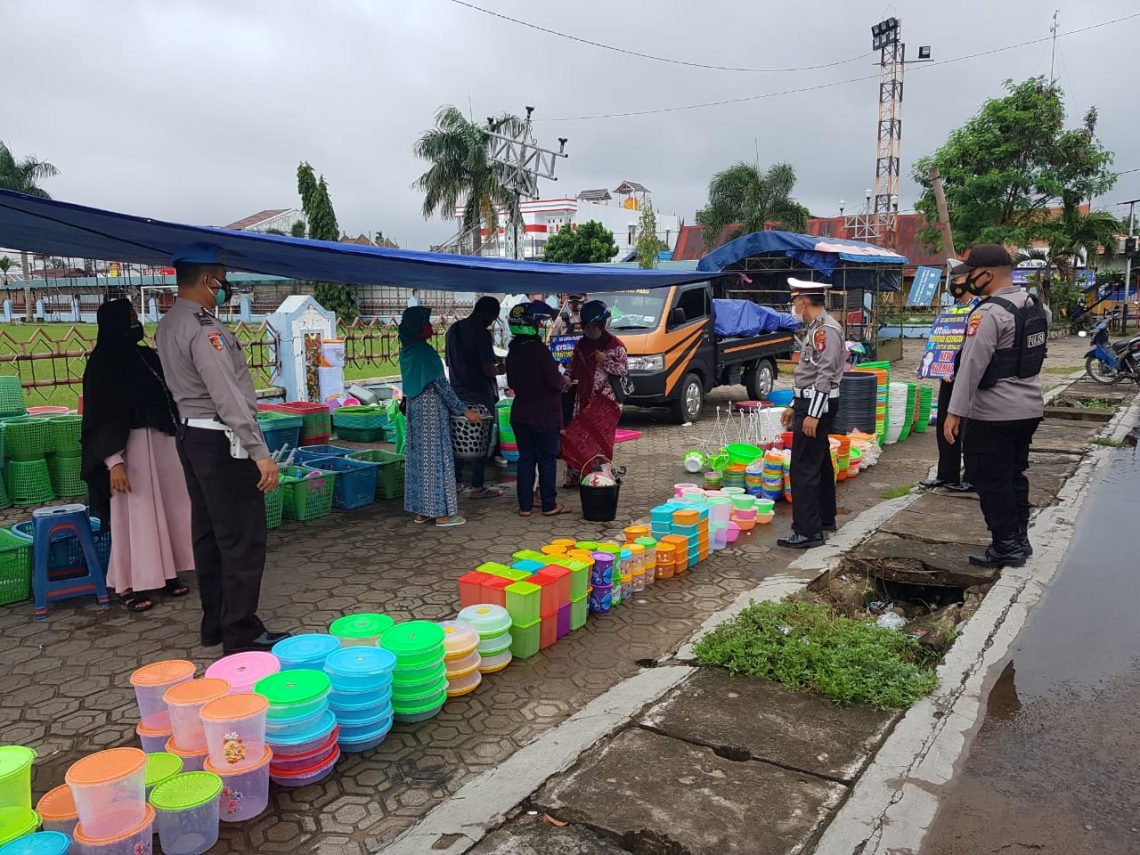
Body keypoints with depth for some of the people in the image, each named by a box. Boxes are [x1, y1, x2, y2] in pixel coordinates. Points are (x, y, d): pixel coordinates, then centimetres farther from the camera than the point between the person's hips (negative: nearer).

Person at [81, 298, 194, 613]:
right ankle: (129, 584, 10)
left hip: (162, 441, 6)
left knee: (167, 508, 10)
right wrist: (114, 462, -19)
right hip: (129, 446, -6)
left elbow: (168, 396, 15)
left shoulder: (147, 356, 9)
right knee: (134, 514, -1)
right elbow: (101, 419, -13)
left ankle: (164, 574, 21)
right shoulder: (101, 364, -9)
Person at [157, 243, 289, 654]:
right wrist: (260, 452, -26)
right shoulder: (203, 328, -19)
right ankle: (241, 634, 2)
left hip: (192, 434, 10)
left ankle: (214, 624, 26)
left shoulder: (169, 324, 12)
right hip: (221, 441, -10)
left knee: (209, 534, 16)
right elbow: (228, 396, -25)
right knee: (242, 539, -4)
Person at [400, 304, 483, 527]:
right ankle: (442, 513, 3)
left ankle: (421, 510, 18)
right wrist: (464, 409, -13)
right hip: (432, 409, -8)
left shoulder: (406, 351, 7)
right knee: (436, 456, -2)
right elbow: (441, 384, -18)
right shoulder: (425, 351, -18)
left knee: (418, 456, 12)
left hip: (414, 408, 8)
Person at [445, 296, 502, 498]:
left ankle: (455, 480, 22)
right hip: (480, 394, -7)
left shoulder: (453, 330, 9)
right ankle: (477, 487, 4)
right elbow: (488, 369, -20)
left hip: (457, 392, 7)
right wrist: (501, 368, -1)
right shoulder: (482, 334, -16)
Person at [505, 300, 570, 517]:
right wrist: (564, 381, 2)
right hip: (545, 415, -6)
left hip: (520, 414, 6)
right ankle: (549, 506, 10)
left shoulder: (513, 352, 5)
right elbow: (555, 381, -19)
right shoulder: (539, 350, -18)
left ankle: (525, 506, 12)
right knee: (547, 460, 4)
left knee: (525, 459, 10)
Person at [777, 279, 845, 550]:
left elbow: (825, 375, -23)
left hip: (818, 404, -11)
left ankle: (808, 531, -7)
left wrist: (813, 414, -25)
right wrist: (794, 406, 22)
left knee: (804, 468, -10)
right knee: (820, 464, 18)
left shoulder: (826, 329, -16)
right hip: (810, 403, 11)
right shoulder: (815, 328, 16)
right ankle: (825, 519, 30)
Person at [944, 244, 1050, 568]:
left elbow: (971, 366, -23)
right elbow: (1038, 353, 18)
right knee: (1015, 474, 18)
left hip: (993, 414, -9)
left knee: (990, 480, 1)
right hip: (1030, 408, 9)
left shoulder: (990, 313, -19)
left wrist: (955, 413, -22)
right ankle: (1019, 539, 27)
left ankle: (1005, 547, 6)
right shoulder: (1037, 307, 9)